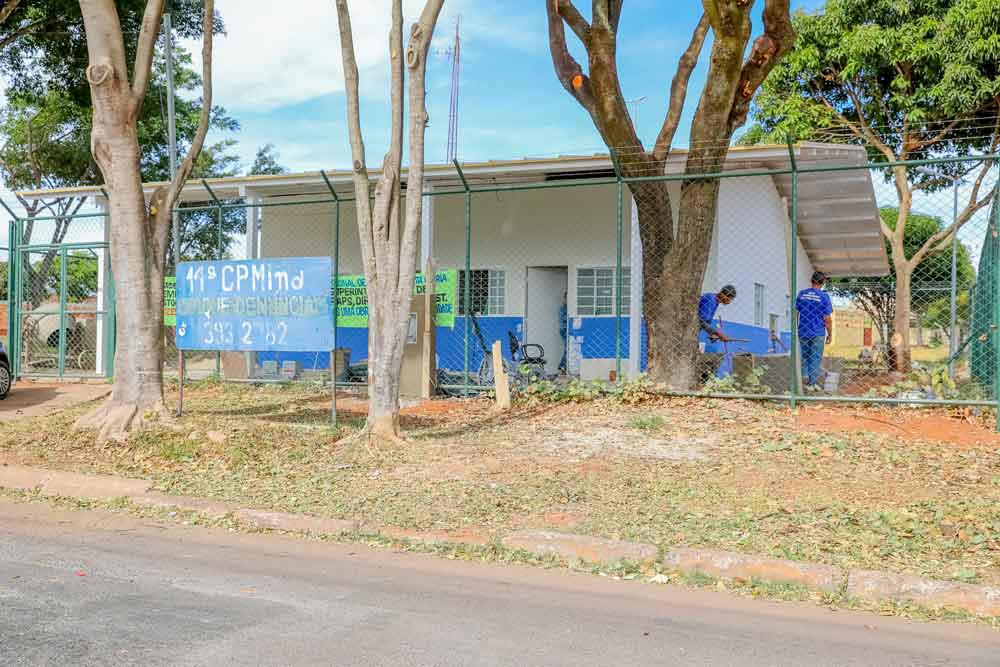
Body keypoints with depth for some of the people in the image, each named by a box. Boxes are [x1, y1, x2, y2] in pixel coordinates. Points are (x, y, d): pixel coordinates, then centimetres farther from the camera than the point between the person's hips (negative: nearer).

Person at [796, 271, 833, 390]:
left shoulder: (801, 294, 2)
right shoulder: (824, 296, -9)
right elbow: (828, 319, -8)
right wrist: (830, 335, 2)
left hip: (803, 332, 3)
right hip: (818, 333, -3)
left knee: (805, 356, 19)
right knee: (816, 358, 6)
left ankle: (805, 377, 12)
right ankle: (812, 383, 10)